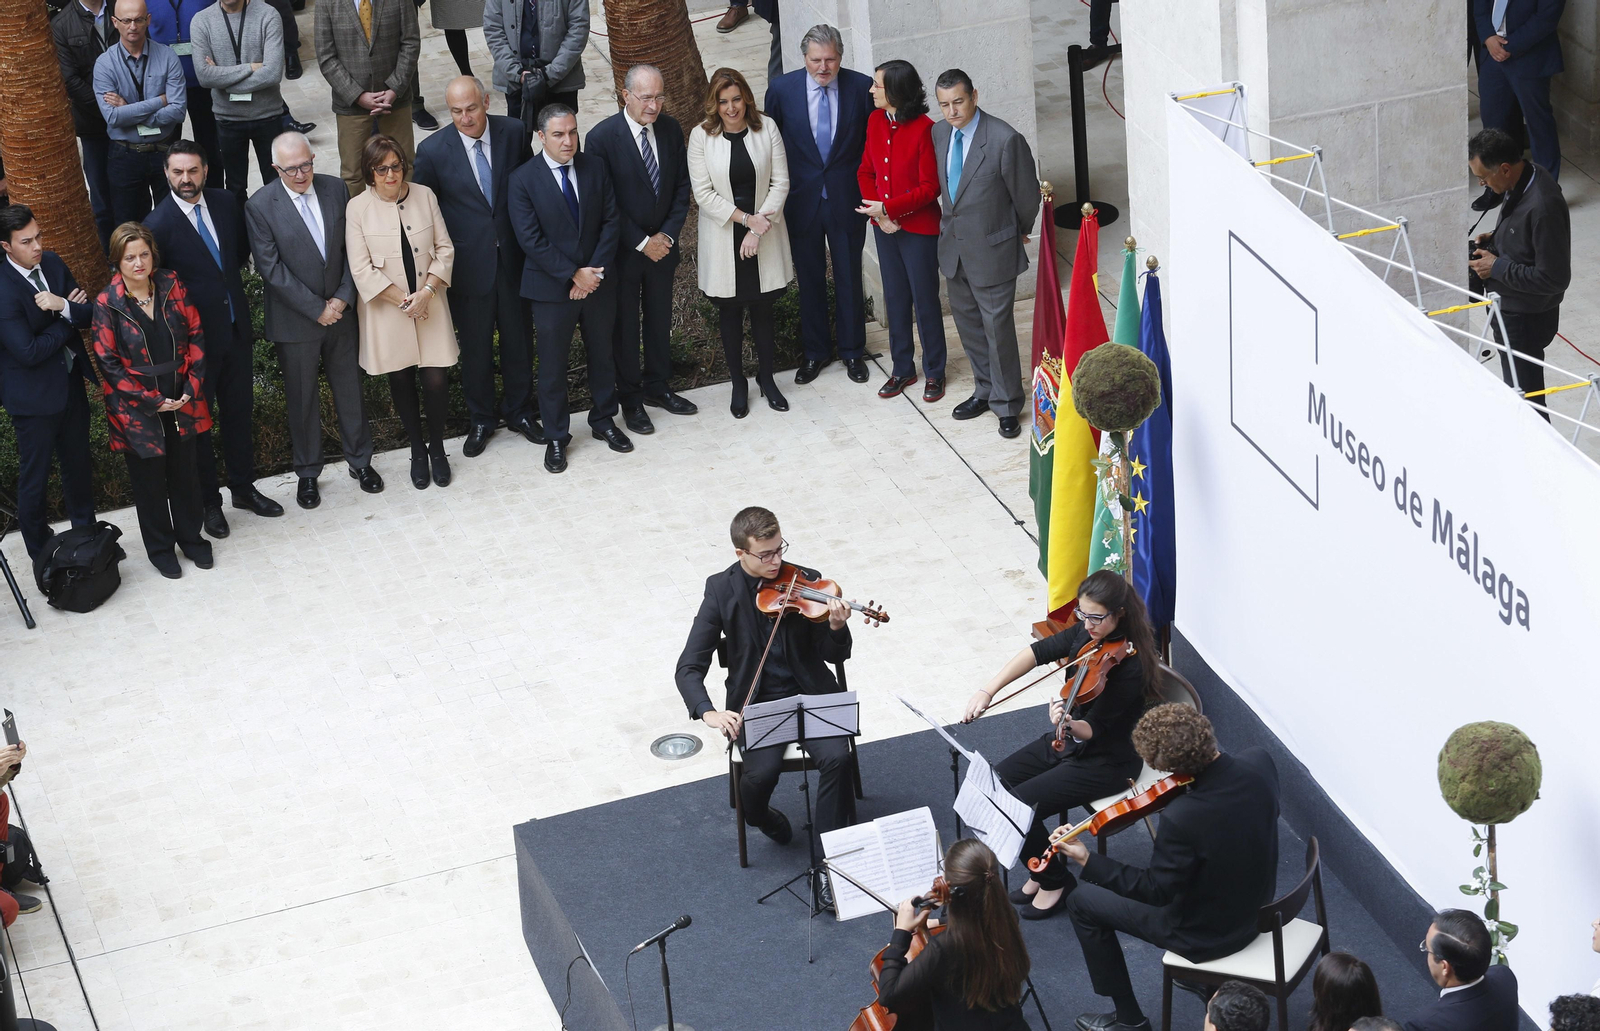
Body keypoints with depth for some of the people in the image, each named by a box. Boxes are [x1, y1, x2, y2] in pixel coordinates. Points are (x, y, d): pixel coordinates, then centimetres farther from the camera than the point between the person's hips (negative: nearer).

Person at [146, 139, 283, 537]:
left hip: (236, 327, 5)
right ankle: (208, 500, 26)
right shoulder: (159, 225, -21)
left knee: (240, 410, 18)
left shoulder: (225, 202, -4)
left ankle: (243, 488, 36)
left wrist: (227, 278, 4)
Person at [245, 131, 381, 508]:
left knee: (350, 388, 16)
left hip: (340, 311, 3)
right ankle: (307, 473, 27)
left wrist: (343, 297, -10)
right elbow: (272, 269, -17)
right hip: (295, 319, -3)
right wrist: (317, 309, -16)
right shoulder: (260, 206, -15)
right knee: (302, 399, 11)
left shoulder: (336, 190, -3)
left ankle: (359, 460, 34)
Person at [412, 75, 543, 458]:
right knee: (475, 345, 12)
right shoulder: (433, 150, -13)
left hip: (512, 257, 2)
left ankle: (519, 411, 37)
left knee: (518, 338, 17)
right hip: (468, 264, -2)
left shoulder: (513, 132, -7)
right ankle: (481, 420, 31)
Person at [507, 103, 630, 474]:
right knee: (553, 364, 6)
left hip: (597, 280, 3)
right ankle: (556, 437, 19)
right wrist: (574, 275, -17)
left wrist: (594, 271, -12)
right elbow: (531, 240, -15)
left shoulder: (595, 168, 0)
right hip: (552, 287, -3)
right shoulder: (524, 179, -11)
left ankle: (604, 421, 34)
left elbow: (610, 221, -1)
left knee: (602, 354, 16)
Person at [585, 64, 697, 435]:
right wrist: (642, 243, -16)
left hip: (663, 244, 5)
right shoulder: (602, 137, -19)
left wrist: (668, 234, -9)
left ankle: (658, 387, 34)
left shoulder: (670, 129, -4)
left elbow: (681, 187, 3)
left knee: (660, 319, 18)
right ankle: (630, 398, 21)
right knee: (625, 325, 9)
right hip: (624, 249, -4)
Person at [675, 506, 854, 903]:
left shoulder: (803, 581, -3)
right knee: (760, 773, -27)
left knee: (836, 756, -28)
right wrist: (708, 713, -28)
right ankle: (762, 819, 11)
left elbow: (835, 655, -2)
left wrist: (837, 628, -27)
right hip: (756, 703, -1)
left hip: (810, 695, 1)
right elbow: (689, 667, -9)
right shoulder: (722, 590, -5)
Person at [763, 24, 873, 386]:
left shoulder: (861, 87, -10)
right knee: (809, 279, 13)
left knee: (849, 278, 11)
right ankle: (815, 351, 28)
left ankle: (852, 351, 27)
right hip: (802, 199, 1)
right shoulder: (782, 89, -9)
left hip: (847, 199, -1)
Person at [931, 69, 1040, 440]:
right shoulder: (939, 133, -1)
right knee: (967, 322, 18)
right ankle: (985, 391, 36)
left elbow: (1027, 194, -9)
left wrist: (1021, 232, 6)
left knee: (997, 327, 1)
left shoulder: (1005, 140, -22)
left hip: (991, 250, -7)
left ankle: (1007, 405, 15)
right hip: (953, 247, 7)